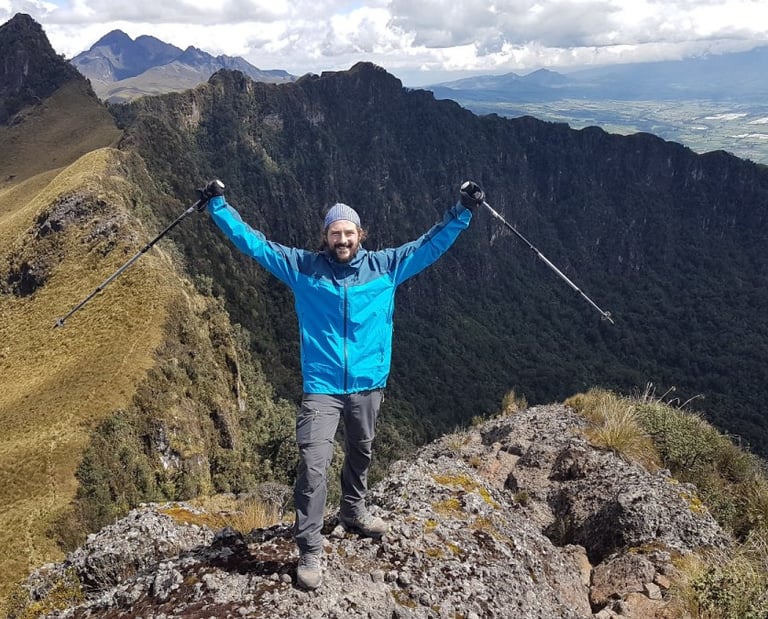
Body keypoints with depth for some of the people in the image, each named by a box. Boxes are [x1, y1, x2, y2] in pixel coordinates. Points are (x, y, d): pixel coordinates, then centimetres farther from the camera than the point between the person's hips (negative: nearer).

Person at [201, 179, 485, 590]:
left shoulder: (385, 266, 2)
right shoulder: (303, 267, -1)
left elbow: (431, 244, 6)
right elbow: (253, 242, 2)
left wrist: (463, 211, 2)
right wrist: (218, 205, 0)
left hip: (367, 385, 3)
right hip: (321, 387, -2)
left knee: (360, 454, 22)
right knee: (313, 466, -9)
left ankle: (353, 513, 47)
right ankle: (309, 551, 4)